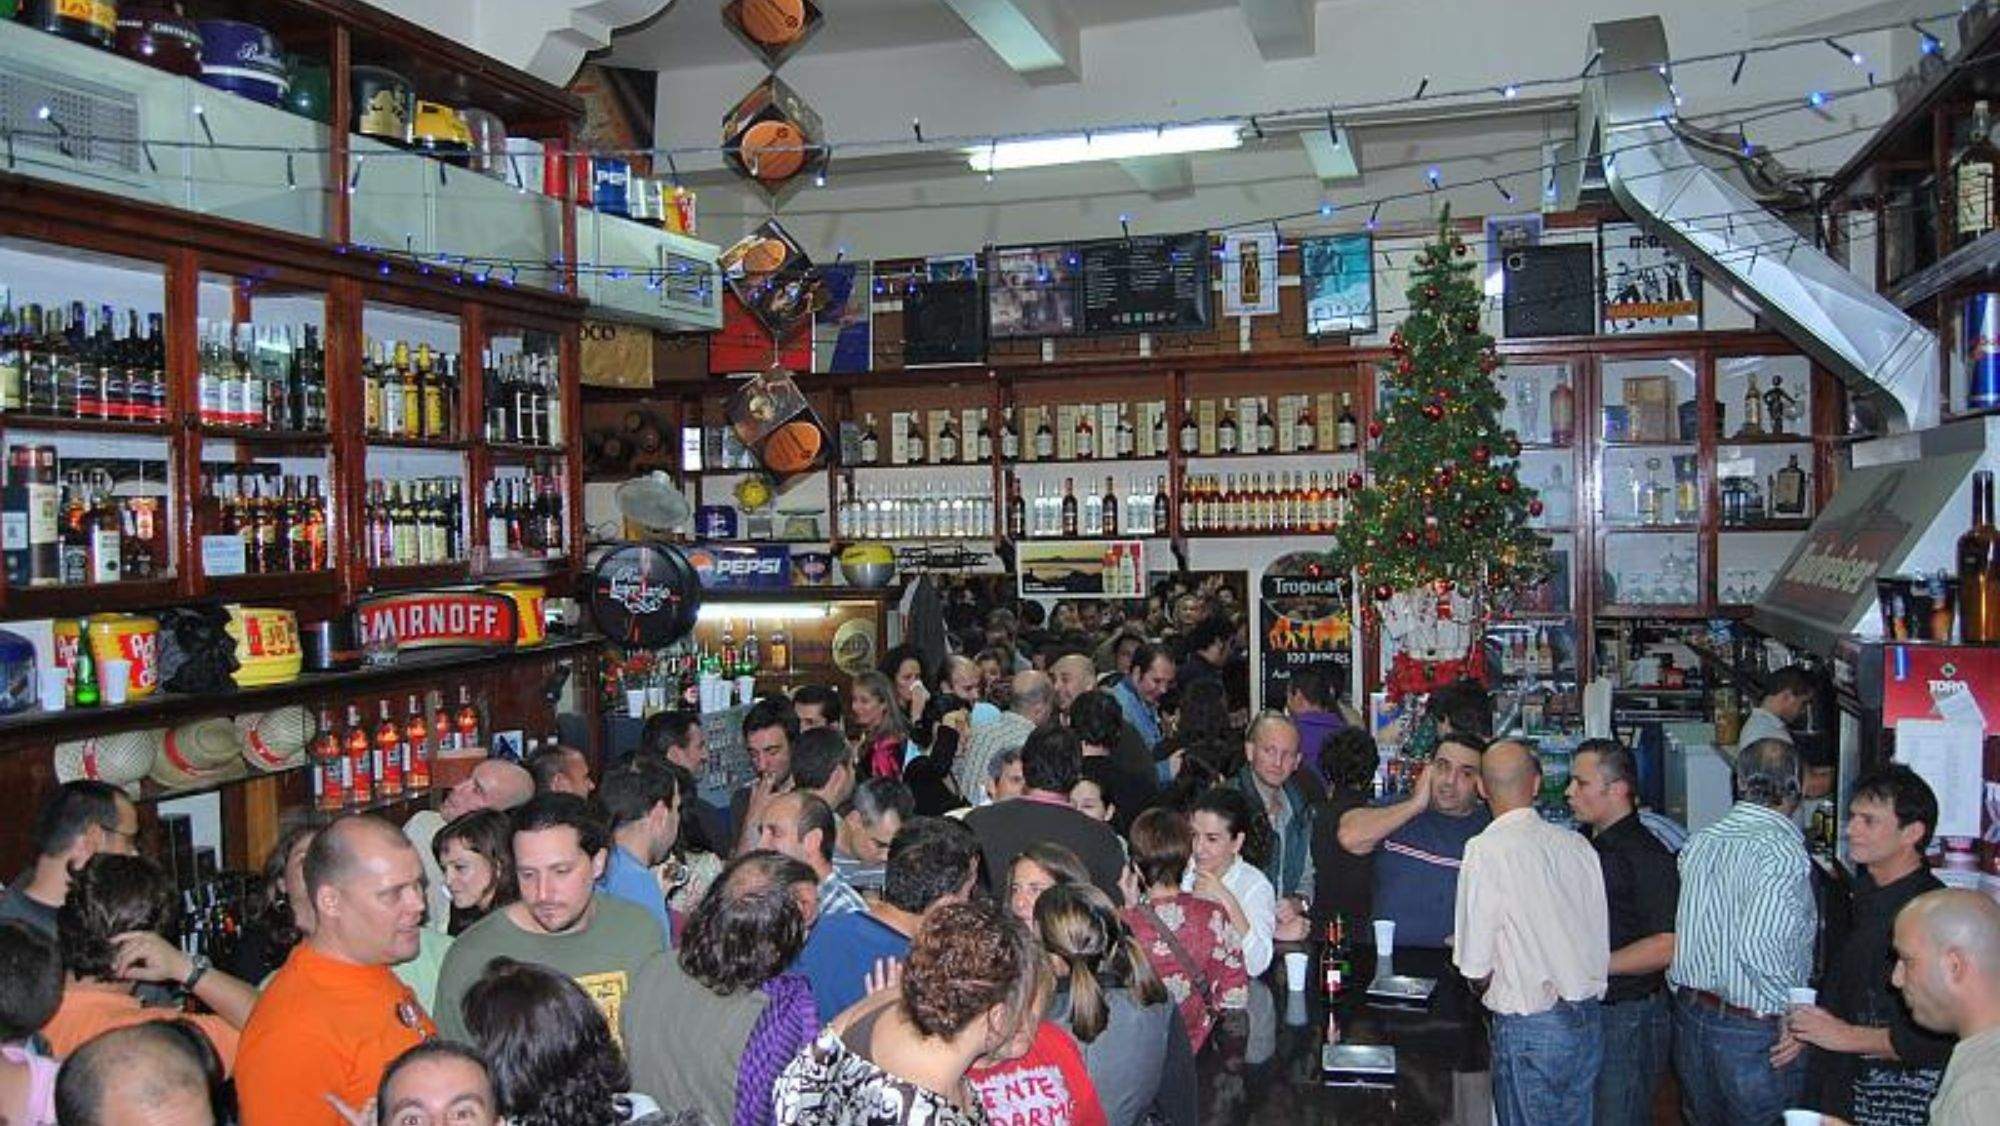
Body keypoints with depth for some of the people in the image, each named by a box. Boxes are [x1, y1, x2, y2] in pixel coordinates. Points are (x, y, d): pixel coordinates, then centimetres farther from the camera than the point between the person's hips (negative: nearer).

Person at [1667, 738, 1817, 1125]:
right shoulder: (1783, 850, -17)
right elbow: (1756, 945, -27)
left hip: (1690, 1017, 7)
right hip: (1753, 1033, -7)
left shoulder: (1699, 842, 5)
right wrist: (1791, 1009, -15)